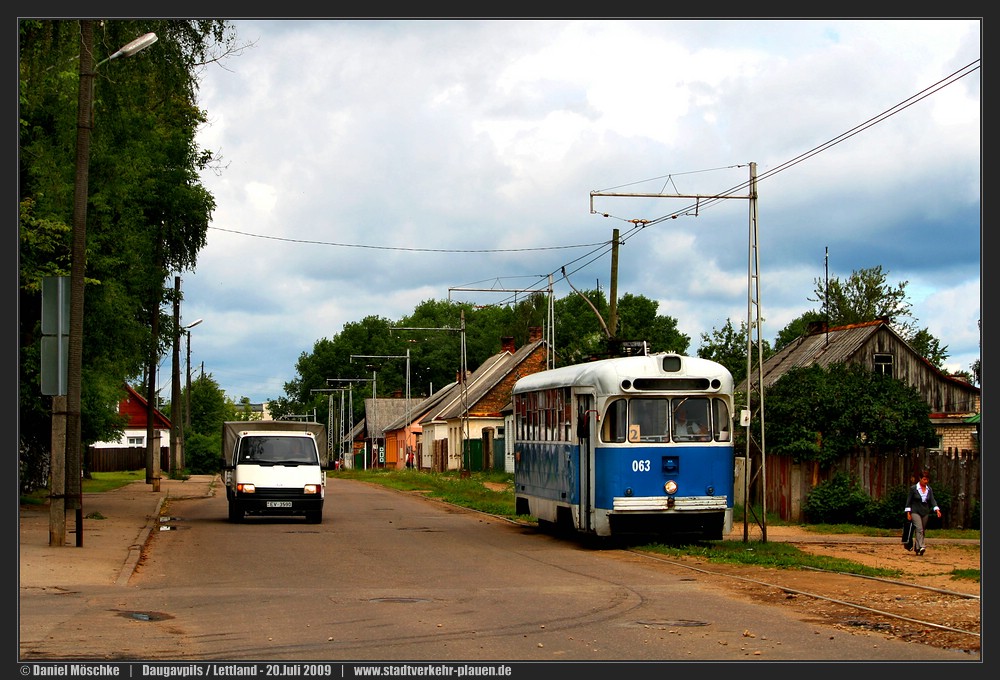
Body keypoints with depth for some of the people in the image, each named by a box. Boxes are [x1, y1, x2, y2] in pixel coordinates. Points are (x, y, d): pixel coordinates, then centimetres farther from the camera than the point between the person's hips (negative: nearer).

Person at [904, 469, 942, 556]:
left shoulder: (929, 489, 8)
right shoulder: (913, 488, -4)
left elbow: (932, 500, 1)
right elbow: (909, 501, -1)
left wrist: (937, 510, -16)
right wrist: (908, 513, -5)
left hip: (925, 512, 5)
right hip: (915, 512, -5)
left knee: (921, 531, 7)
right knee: (919, 529, -20)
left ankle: (916, 549, 15)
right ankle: (921, 546, -31)